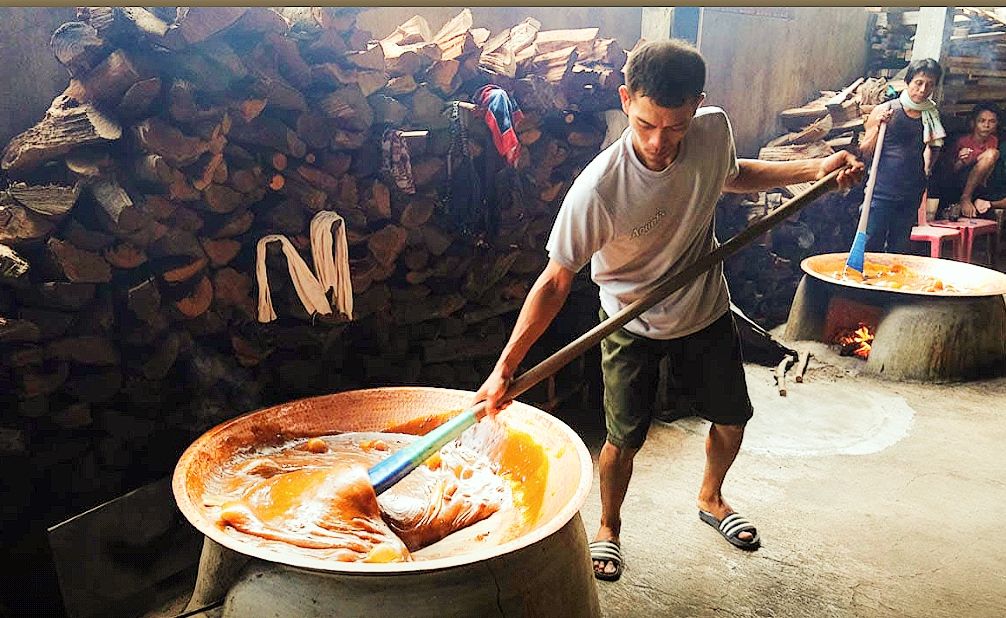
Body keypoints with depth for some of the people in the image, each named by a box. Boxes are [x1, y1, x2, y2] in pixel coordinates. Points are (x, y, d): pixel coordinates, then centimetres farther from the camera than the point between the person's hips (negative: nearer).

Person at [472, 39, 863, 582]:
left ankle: (710, 498, 48)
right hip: (633, 325, -4)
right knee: (625, 439, -2)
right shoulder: (598, 188, -34)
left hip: (706, 310, 5)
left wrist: (813, 169, -5)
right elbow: (556, 280, -28)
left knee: (732, 416, 17)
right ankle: (608, 528, 30)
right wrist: (503, 368, -32)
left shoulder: (714, 130, -19)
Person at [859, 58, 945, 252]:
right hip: (881, 194, -4)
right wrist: (879, 128, -14)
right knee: (871, 248, -6)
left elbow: (929, 163, 22)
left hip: (911, 197, 4)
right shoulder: (884, 111, -3)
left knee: (899, 252, 9)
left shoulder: (932, 118, 10)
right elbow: (865, 152, -3)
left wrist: (932, 147, 4)